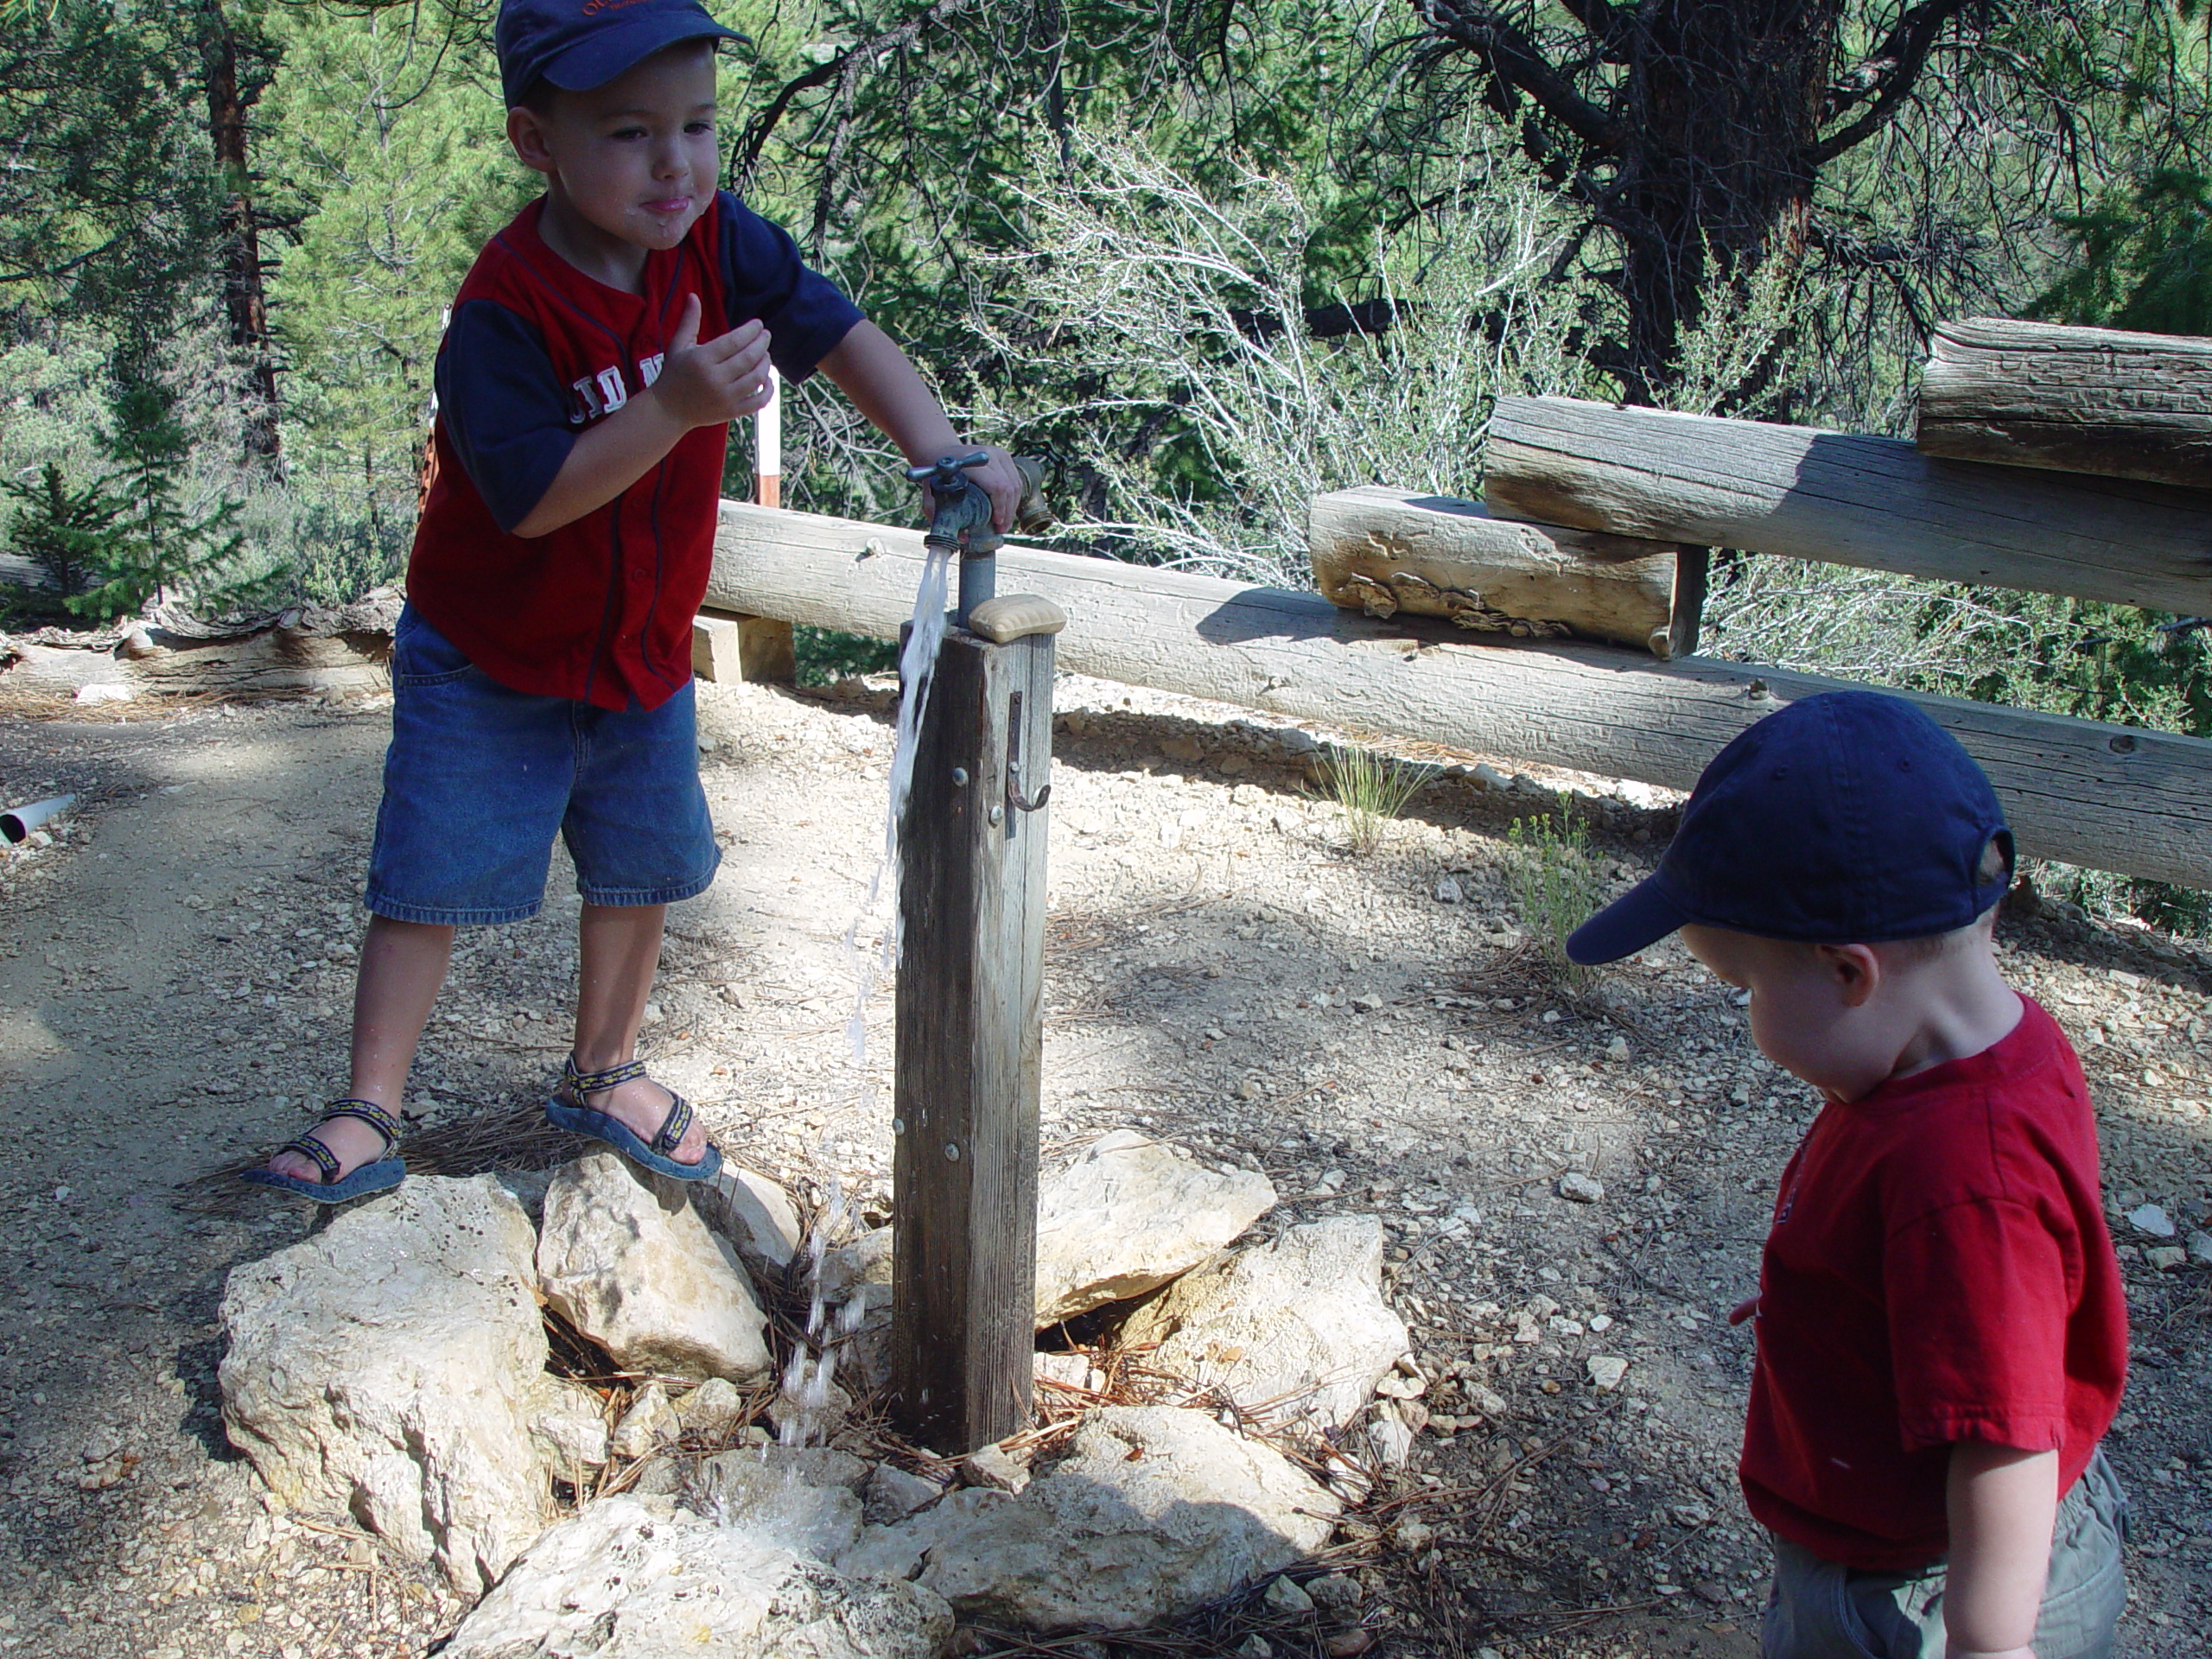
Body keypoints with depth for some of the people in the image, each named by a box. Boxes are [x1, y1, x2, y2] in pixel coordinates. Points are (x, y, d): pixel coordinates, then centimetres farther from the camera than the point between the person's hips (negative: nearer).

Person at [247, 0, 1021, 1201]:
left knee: (639, 866, 14)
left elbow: (841, 337, -11)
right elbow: (534, 498, -31)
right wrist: (674, 406, -42)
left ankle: (603, 1075, 34)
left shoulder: (714, 241, -11)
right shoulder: (506, 309, -27)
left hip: (642, 647, 5)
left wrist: (940, 453, -26)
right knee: (431, 878, -2)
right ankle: (369, 1109, 12)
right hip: (491, 658, -5)